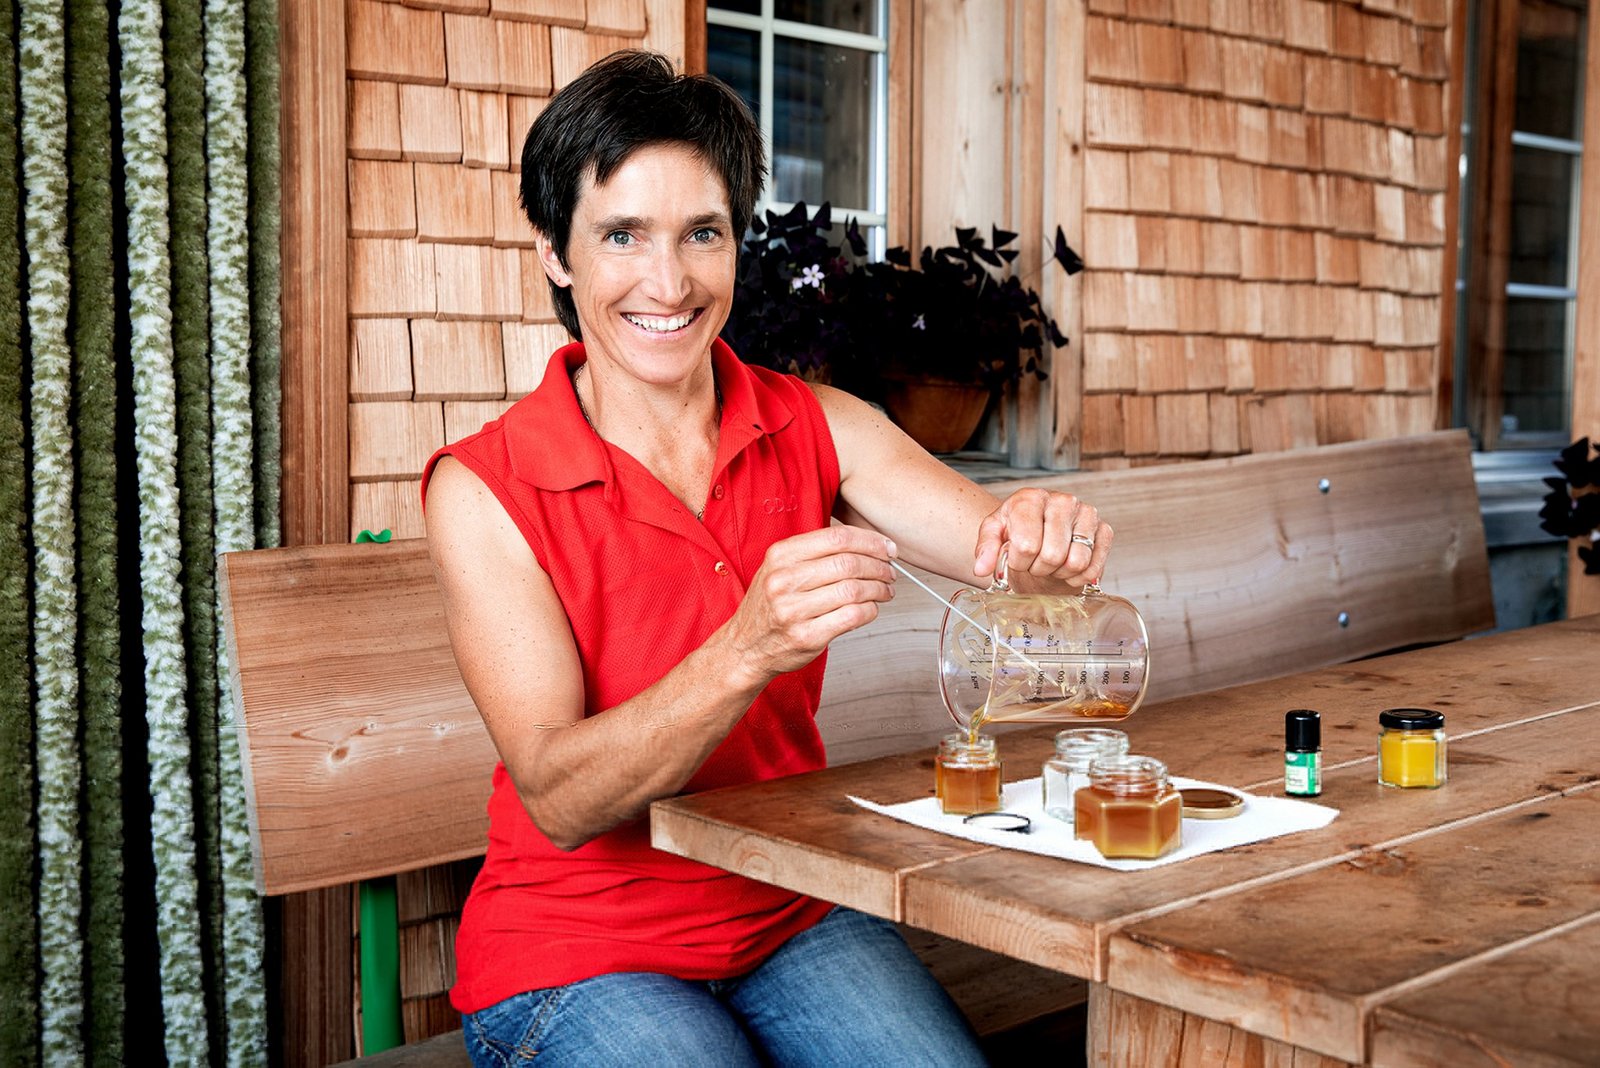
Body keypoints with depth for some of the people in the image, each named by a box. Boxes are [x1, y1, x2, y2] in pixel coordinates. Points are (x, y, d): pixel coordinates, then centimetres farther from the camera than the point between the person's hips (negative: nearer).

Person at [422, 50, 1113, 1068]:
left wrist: (1049, 539, -36)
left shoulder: (816, 429, 0)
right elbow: (559, 802, -19)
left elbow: (1002, 543, -12)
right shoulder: (484, 488, -12)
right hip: (577, 951, -2)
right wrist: (748, 650, -35)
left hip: (799, 917, 3)